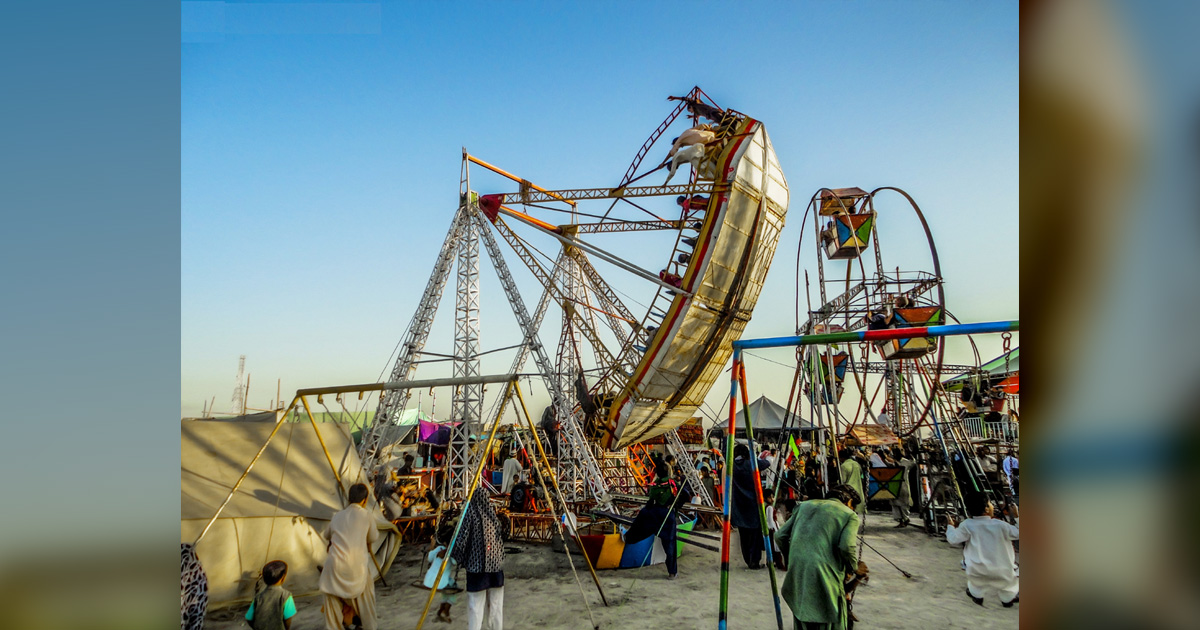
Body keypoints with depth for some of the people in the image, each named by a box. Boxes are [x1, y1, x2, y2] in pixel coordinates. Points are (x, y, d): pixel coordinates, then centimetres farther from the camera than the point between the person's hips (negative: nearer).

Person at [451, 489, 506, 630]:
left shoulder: (470, 514, -9)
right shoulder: (494, 514, 4)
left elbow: (462, 538, -10)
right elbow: (502, 537, 9)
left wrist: (458, 558, 2)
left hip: (477, 564, -4)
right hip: (496, 563, 4)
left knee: (476, 604, 1)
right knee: (495, 602, 12)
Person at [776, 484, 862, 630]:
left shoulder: (805, 505, 19)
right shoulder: (850, 515, 5)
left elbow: (780, 536, 14)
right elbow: (847, 546, -13)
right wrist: (854, 568, 6)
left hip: (797, 574, 5)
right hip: (825, 577, -5)